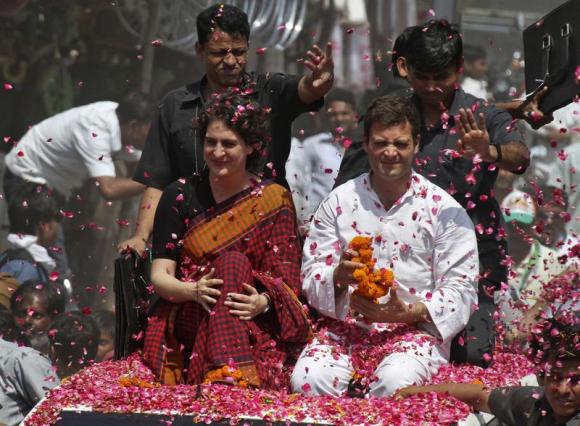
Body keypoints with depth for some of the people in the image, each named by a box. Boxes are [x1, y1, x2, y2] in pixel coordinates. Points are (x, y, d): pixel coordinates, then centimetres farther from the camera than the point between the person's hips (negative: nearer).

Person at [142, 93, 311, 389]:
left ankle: (225, 376, -54)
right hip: (189, 320, 0)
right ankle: (231, 375, -50)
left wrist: (263, 302, -22)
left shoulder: (274, 199, 8)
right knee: (232, 262, -28)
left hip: (258, 324, 0)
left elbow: (285, 280, 1)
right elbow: (160, 276, 2)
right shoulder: (180, 196, 8)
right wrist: (194, 291, -20)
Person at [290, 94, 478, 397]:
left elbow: (461, 291, 0)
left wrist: (408, 312, -17)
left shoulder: (443, 210, 4)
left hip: (414, 329, -2)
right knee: (307, 380, -30)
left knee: (395, 382, -37)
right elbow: (311, 278, 9)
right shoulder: (339, 202, 12)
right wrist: (338, 276, -16)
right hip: (345, 325, 2)